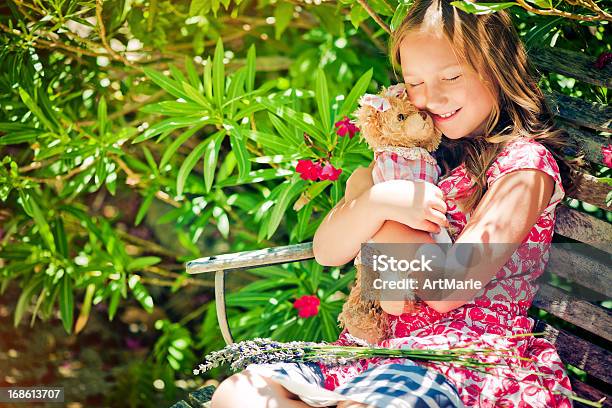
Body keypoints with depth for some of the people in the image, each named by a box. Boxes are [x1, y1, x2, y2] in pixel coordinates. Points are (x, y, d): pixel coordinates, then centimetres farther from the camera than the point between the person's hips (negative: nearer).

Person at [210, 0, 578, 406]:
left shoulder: (523, 164, -4)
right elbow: (327, 251, 8)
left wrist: (379, 224, -2)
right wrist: (375, 200, -11)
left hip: (465, 354, -7)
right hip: (375, 341, 7)